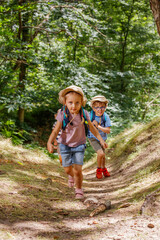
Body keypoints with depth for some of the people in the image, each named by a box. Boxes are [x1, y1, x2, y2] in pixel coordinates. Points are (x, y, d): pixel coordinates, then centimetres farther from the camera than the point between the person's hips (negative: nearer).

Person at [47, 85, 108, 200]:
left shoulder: (84, 114, -12)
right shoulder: (63, 115, -17)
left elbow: (92, 128, 3)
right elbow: (55, 131, -16)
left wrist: (101, 140, 4)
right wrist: (49, 142, -32)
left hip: (79, 145, 0)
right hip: (65, 145, 0)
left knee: (78, 170, -10)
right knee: (68, 170, 8)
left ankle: (79, 189, 14)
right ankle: (72, 176, 46)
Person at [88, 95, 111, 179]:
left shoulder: (105, 116, -18)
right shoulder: (90, 116, -21)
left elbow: (108, 130, -20)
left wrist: (98, 126, -29)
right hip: (93, 138, -3)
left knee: (102, 155, 18)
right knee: (101, 153, -21)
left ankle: (103, 168, 47)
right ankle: (99, 169, 5)